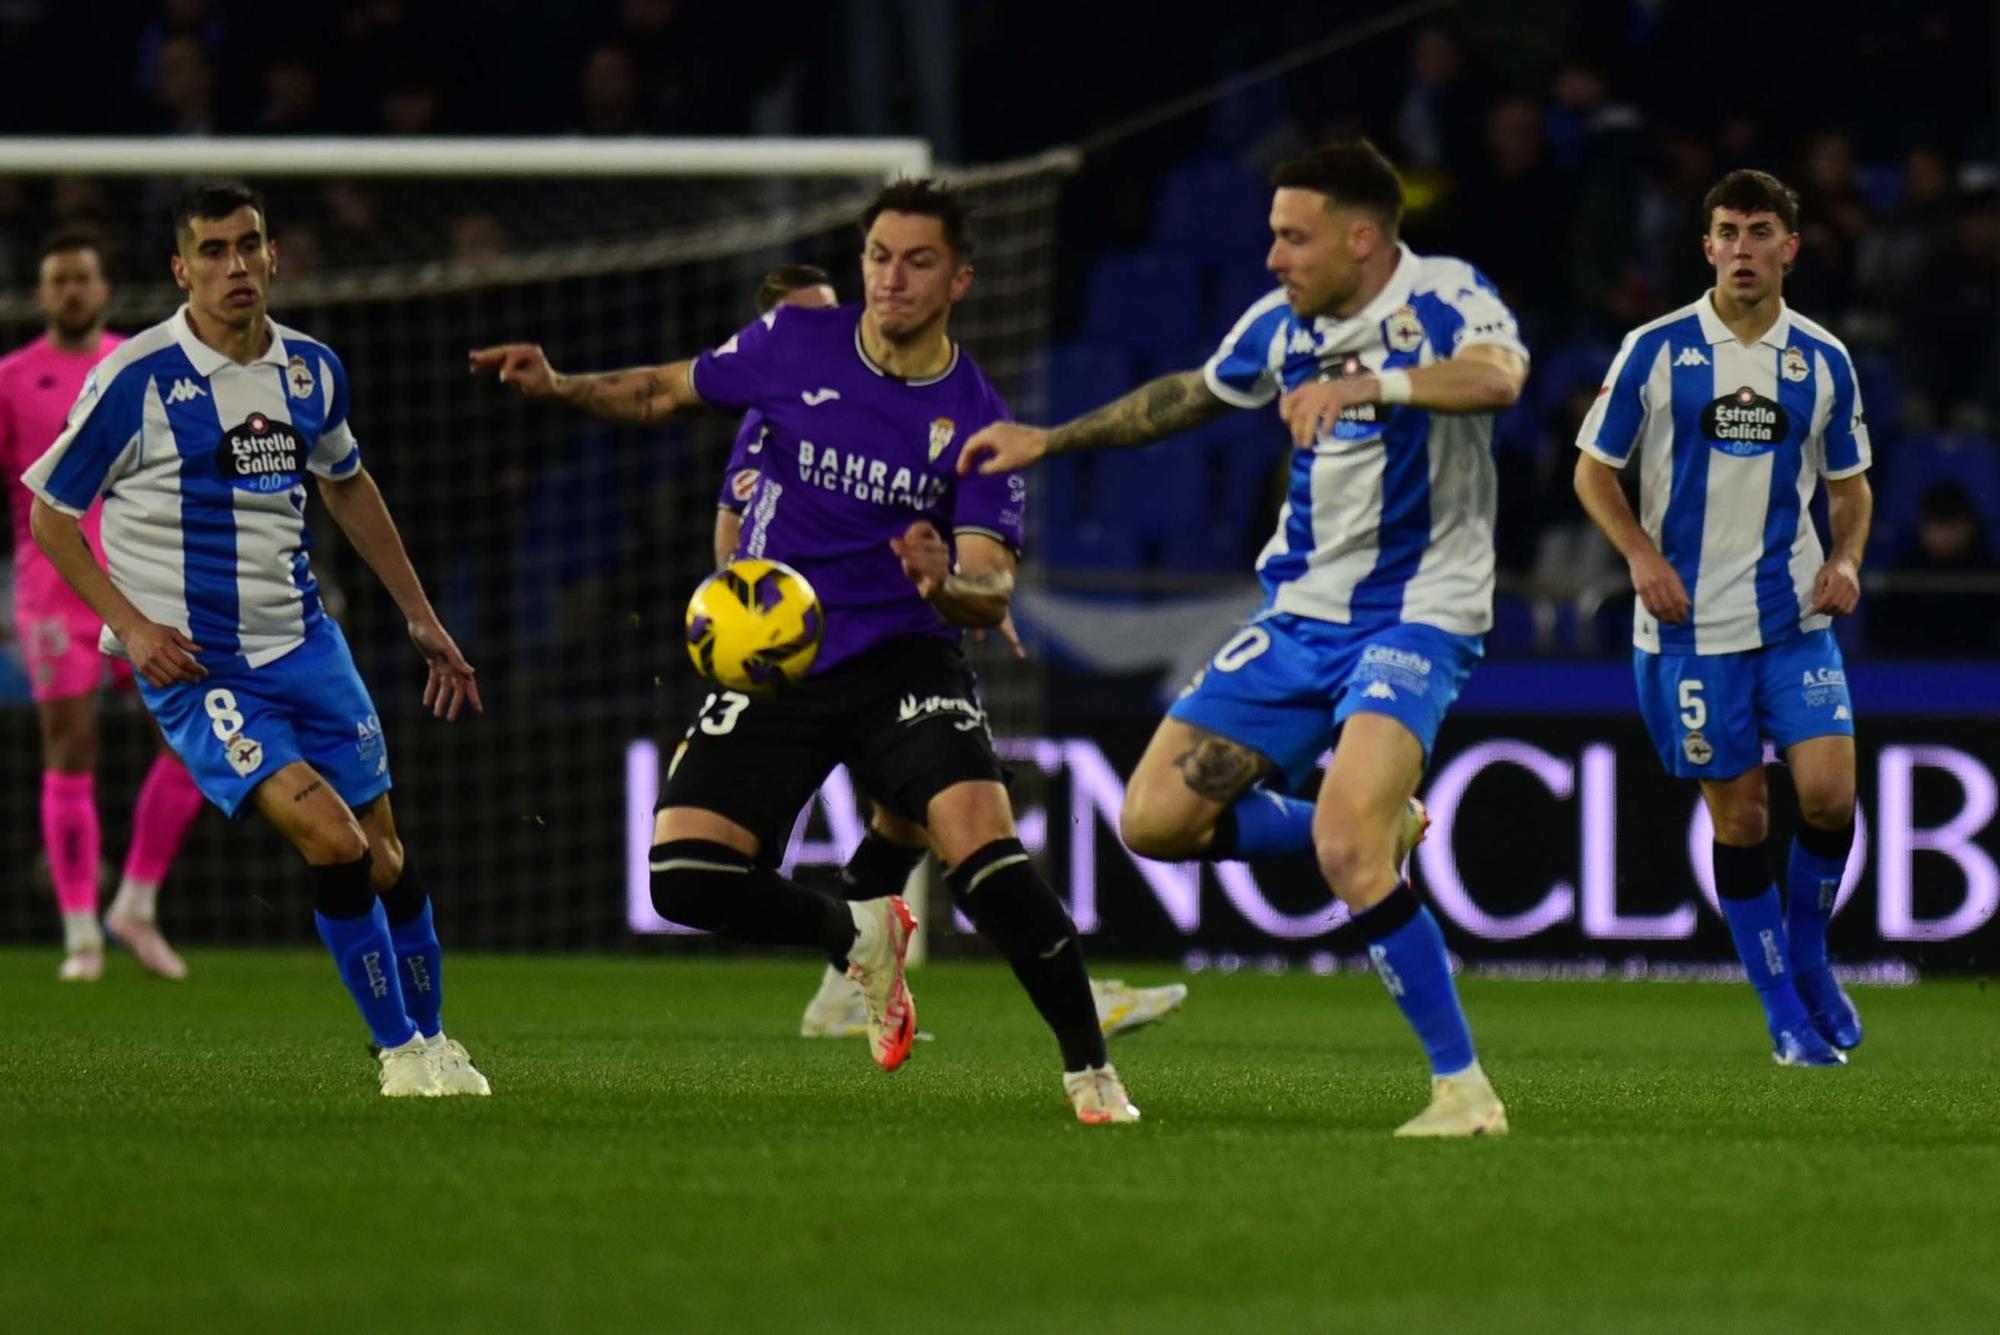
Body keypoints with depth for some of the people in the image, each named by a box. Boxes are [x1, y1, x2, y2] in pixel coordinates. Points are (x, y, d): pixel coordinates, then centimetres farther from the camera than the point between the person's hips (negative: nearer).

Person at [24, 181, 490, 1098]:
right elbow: (49, 512, -4)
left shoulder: (311, 369, 4)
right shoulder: (135, 379, -13)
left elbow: (347, 486, 23)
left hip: (303, 644, 6)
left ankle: (431, 1039, 27)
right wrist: (130, 626, -14)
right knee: (328, 833, -20)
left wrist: (420, 615, 23)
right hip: (193, 668, -5)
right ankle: (399, 1052, -6)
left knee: (384, 853, 7)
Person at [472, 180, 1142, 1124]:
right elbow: (667, 391, 15)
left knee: (980, 842, -27)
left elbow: (992, 590, -12)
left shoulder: (977, 421, -7)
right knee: (685, 878, -13)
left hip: (902, 662, -3)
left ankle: (1091, 1072, -12)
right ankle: (859, 938, 18)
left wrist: (946, 583, -35)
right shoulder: (794, 346, -1)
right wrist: (558, 387, -1)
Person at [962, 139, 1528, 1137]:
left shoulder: (1445, 299, -14)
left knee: (1345, 847, -27)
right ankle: (1379, 834, 20)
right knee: (1155, 820, 1)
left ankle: (1464, 1089, -18)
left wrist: (1365, 384, -50)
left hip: (1416, 617, -7)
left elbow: (1499, 377, -37)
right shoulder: (1281, 325, 5)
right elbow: (1185, 397, 25)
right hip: (1300, 614, 7)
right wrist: (1050, 439, 28)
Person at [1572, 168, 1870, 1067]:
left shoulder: (1824, 362, 5)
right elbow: (1593, 469, 4)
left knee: (1829, 791, -12)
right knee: (1739, 816, 0)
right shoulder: (1655, 350, -3)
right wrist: (1642, 555, -12)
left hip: (1793, 617, 2)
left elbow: (1849, 483, 16)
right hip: (1690, 624, -2)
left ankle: (1808, 960, 14)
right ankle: (1784, 1015, 13)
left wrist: (1846, 559, -3)